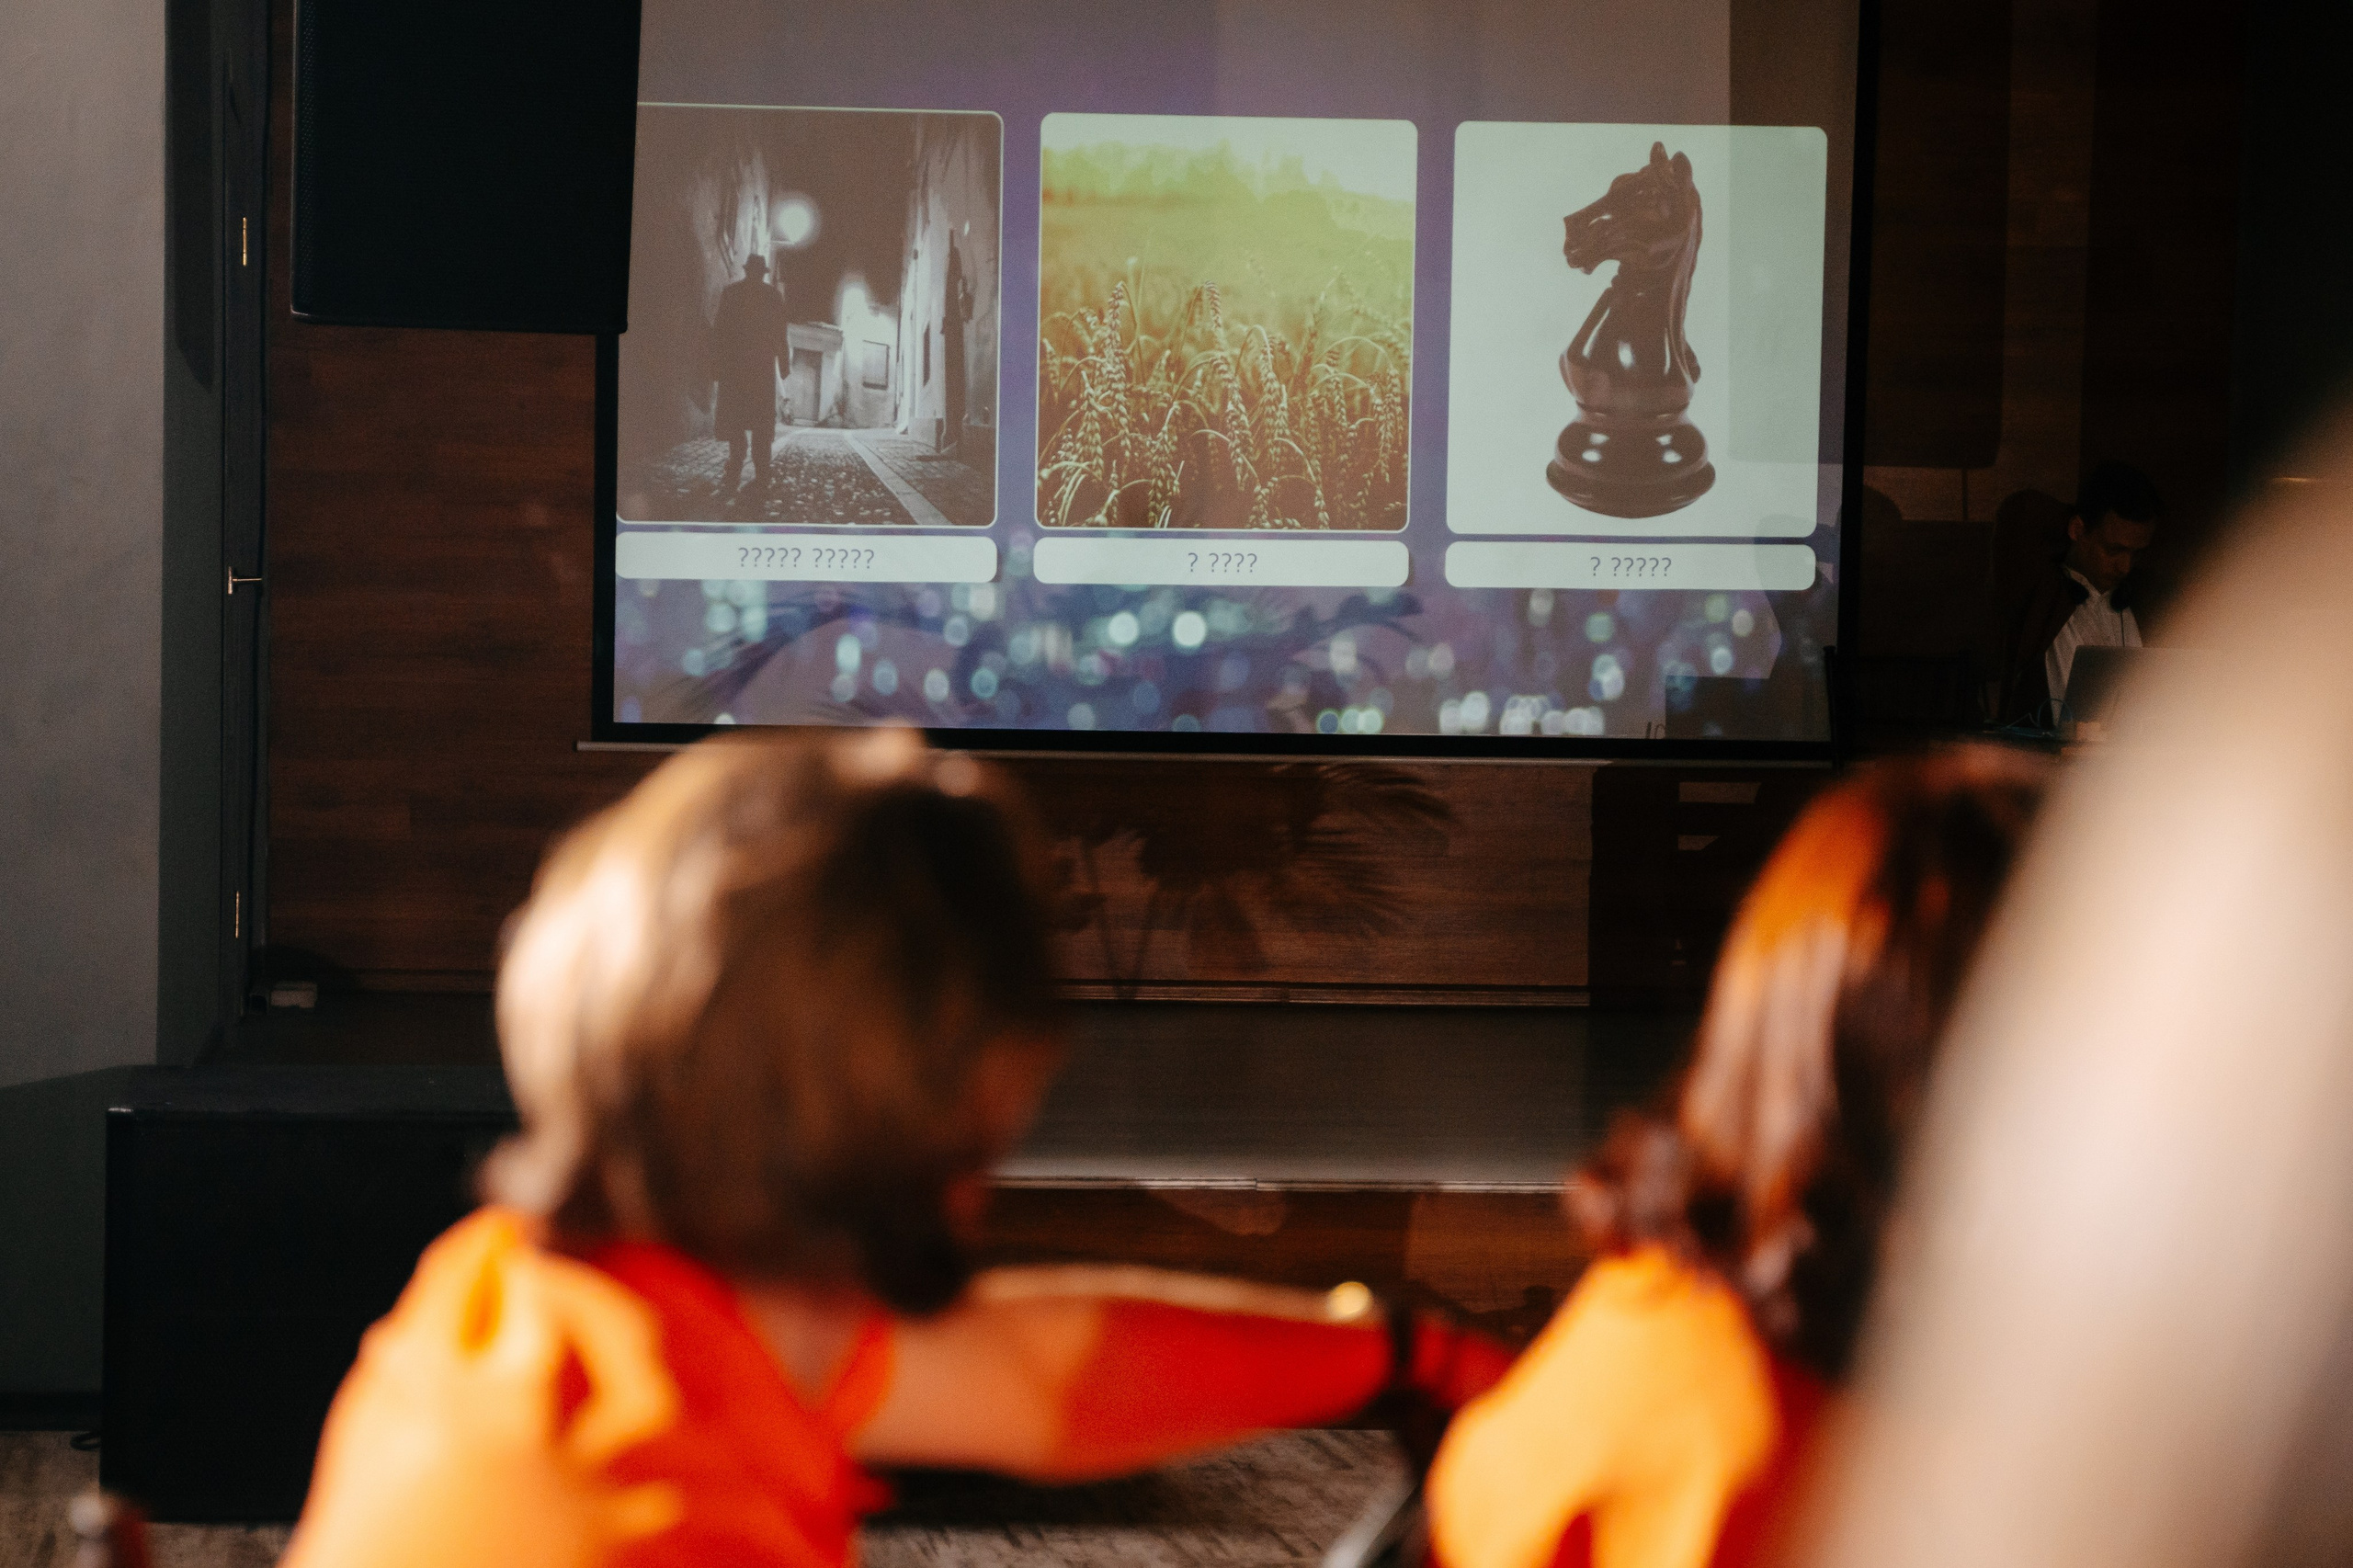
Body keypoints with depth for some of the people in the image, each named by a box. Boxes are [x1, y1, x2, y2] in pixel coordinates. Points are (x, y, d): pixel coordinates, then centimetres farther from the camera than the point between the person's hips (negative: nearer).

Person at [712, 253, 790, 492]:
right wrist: (784, 364, 13)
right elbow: (780, 335, 6)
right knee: (762, 421, 4)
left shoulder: (730, 292, 1)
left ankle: (735, 472, -16)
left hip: (734, 364, -2)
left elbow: (719, 328, -2)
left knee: (733, 418, -2)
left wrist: (716, 358, 3)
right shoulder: (774, 297, 5)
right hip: (763, 365, 2)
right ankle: (762, 474, -2)